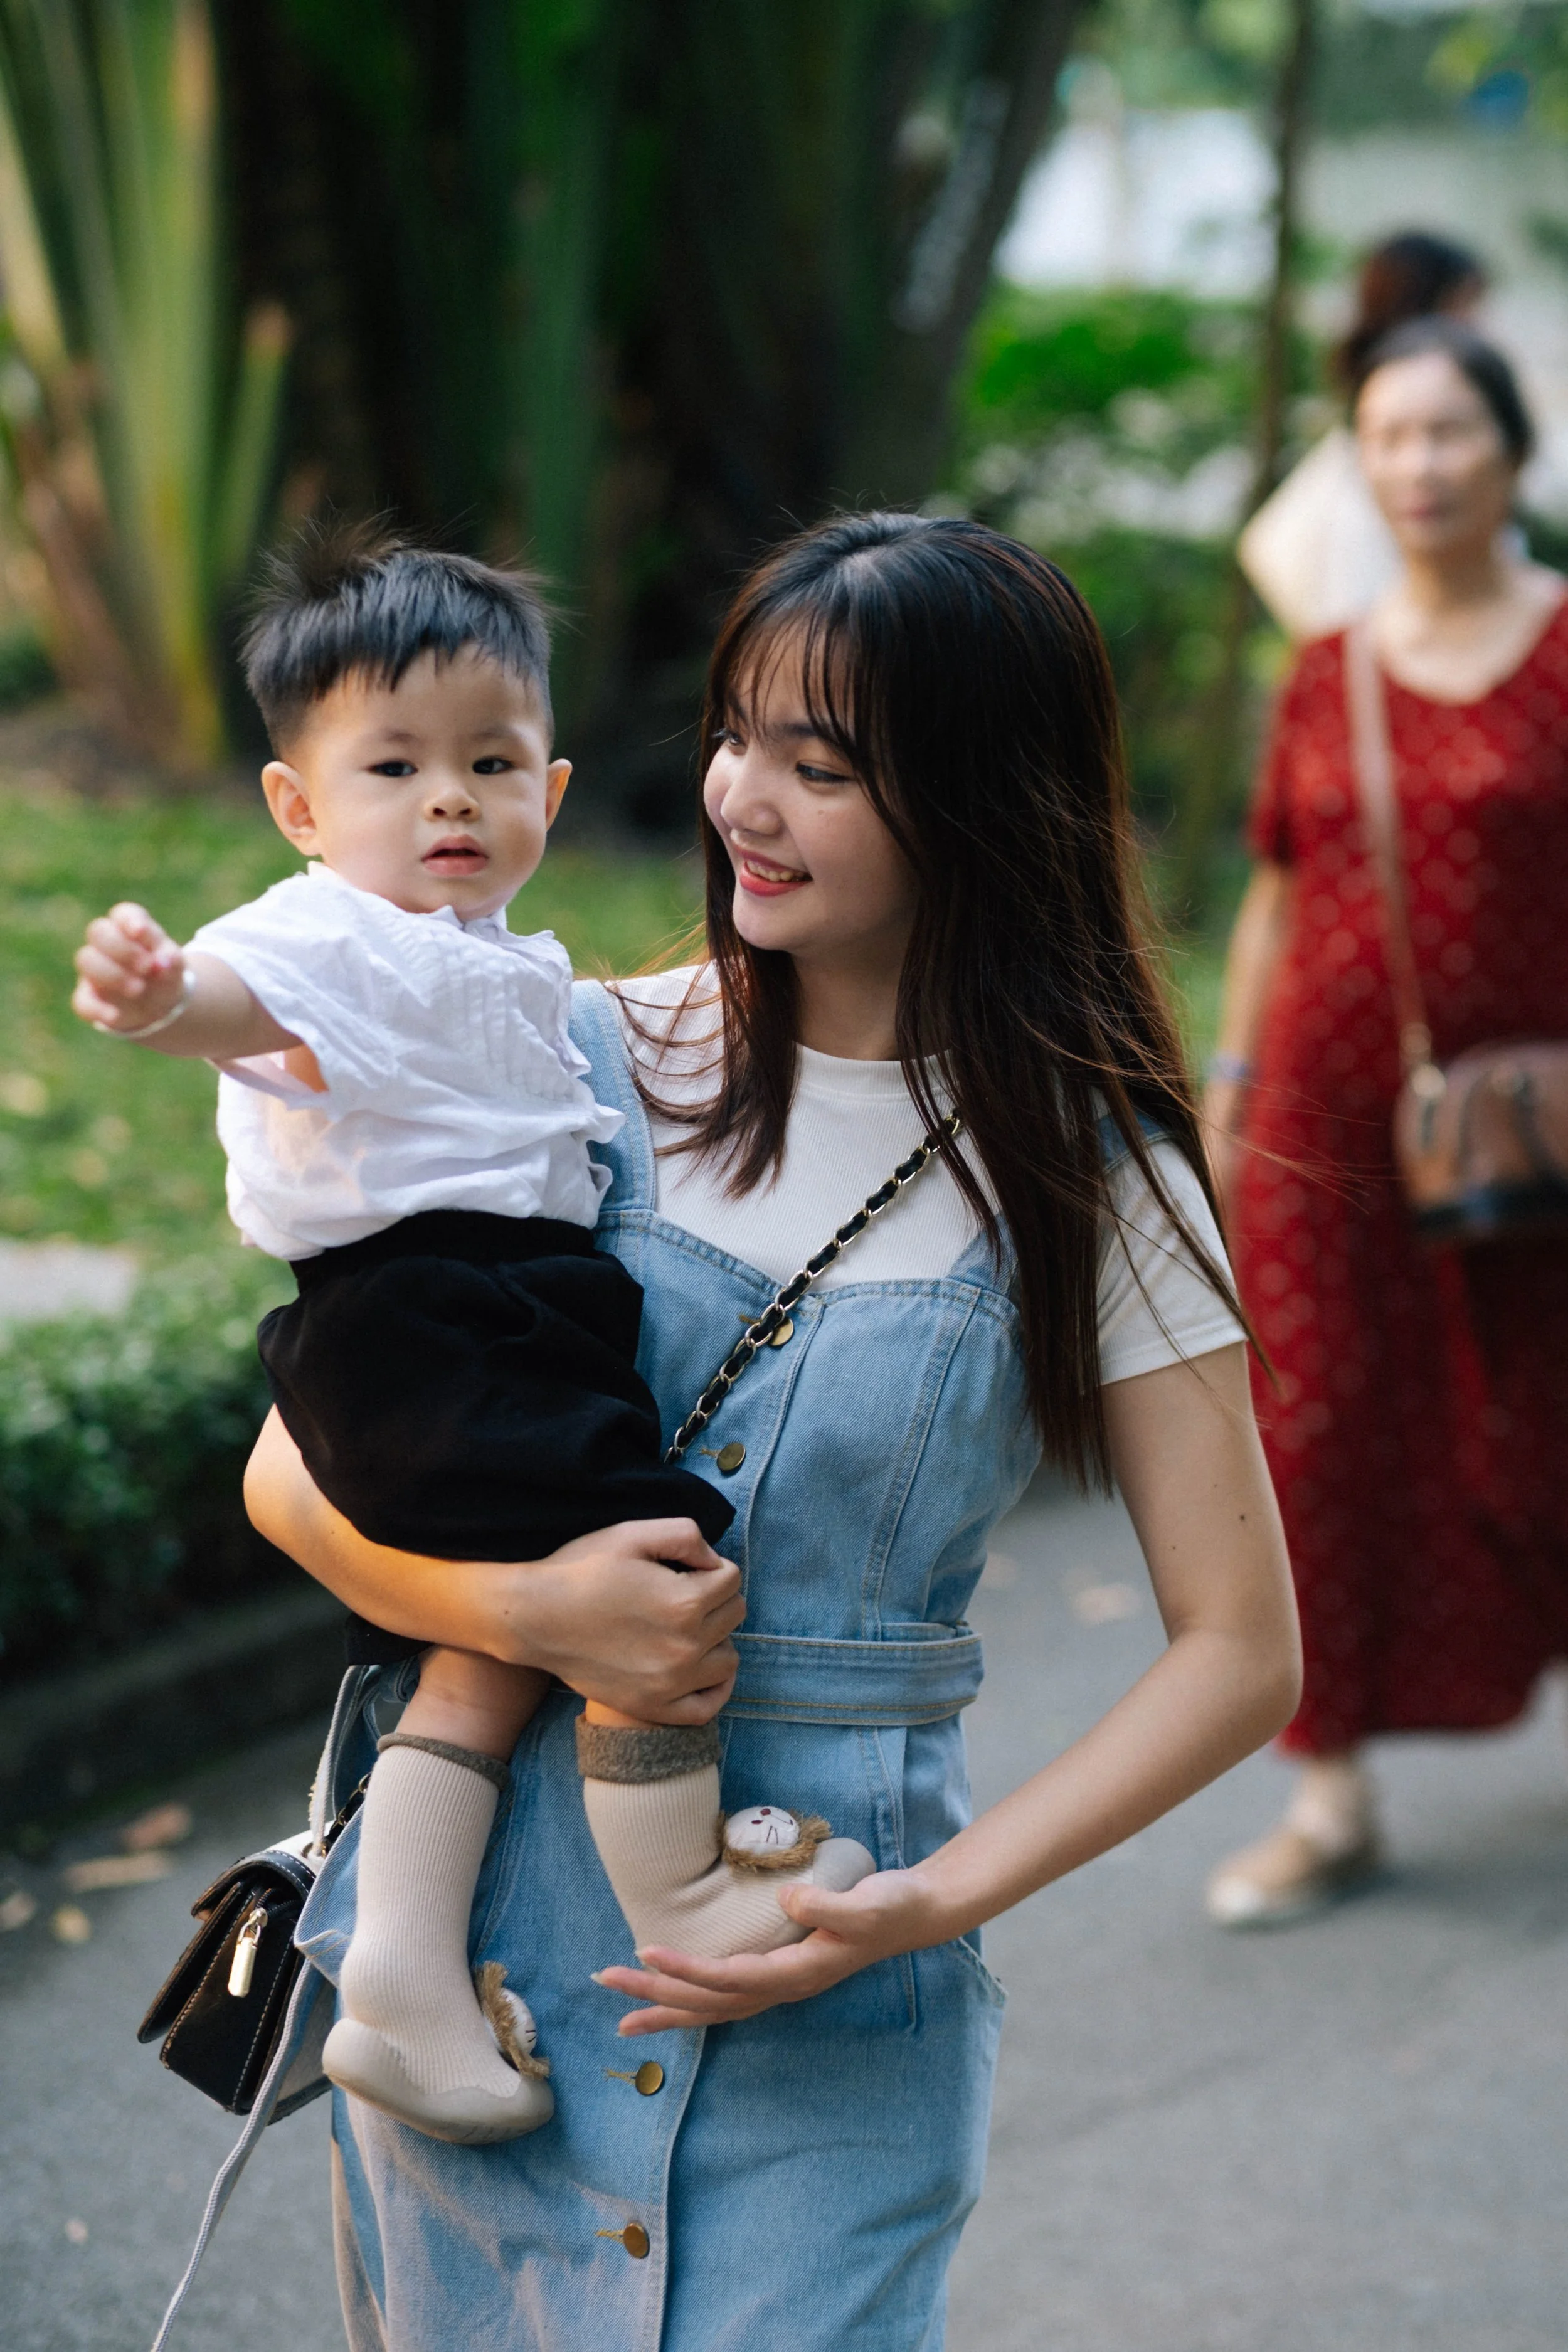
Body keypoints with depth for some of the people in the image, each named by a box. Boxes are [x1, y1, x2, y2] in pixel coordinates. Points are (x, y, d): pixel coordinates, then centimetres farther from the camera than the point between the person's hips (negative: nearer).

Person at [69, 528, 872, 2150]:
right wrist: (164, 997, -57)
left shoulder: (502, 964, 22)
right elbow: (254, 991, -35)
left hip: (495, 1330, 11)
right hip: (430, 1330, -11)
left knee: (496, 1644, 11)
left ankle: (403, 1974, 10)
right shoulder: (349, 938, -12)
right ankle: (680, 1896, 0)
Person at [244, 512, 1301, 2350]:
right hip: (490, 1919, 2)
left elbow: (1240, 1652, -4)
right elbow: (293, 1469, 0)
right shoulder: (590, 1068, -2)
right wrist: (528, 1610, -18)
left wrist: (934, 1900, -14)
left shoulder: (1087, 1178, -4)